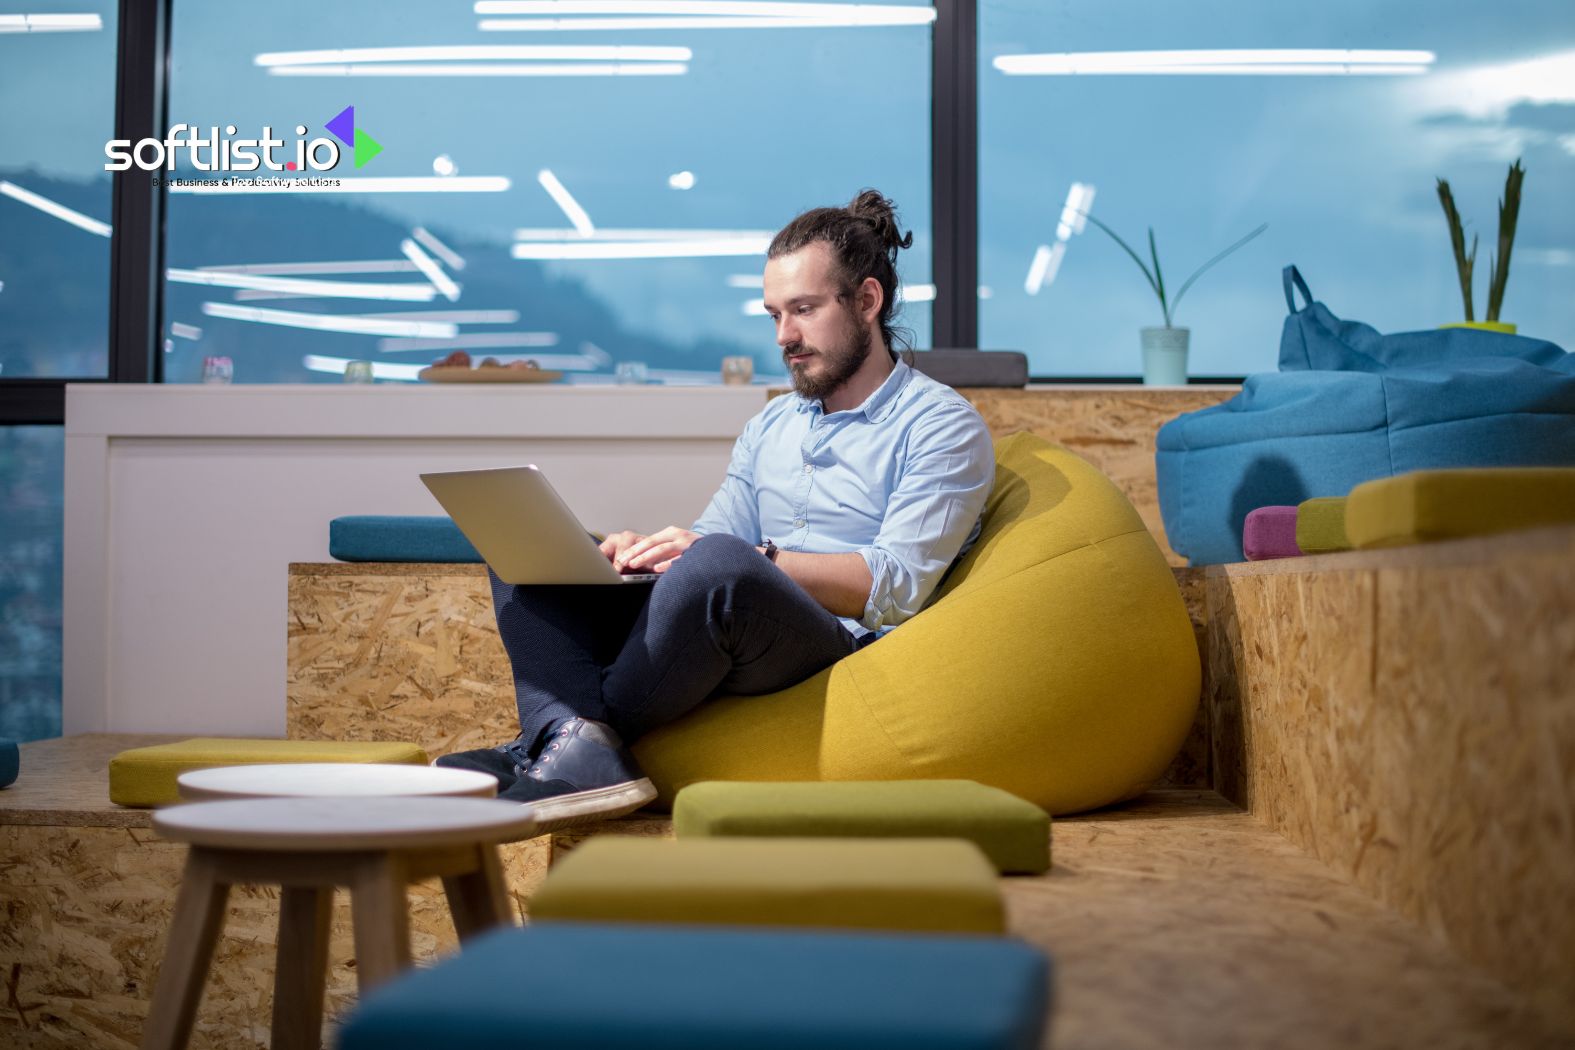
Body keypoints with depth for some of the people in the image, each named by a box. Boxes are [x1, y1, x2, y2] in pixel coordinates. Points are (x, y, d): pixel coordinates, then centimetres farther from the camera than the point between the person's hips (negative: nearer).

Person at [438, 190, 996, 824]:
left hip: (842, 649, -7)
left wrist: (756, 557, -22)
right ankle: (576, 739, -27)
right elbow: (710, 536, 18)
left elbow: (898, 586, -11)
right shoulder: (769, 426, 25)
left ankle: (570, 740, -21)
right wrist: (650, 552, -6)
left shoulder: (941, 426, 2)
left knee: (718, 564, -39)